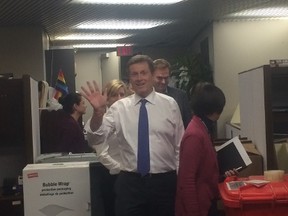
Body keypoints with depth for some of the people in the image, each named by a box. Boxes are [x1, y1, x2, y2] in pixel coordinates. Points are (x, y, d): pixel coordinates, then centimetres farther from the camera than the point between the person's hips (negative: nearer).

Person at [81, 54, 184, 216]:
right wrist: (98, 112, -25)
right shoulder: (120, 107, 0)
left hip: (164, 181, 0)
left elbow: (180, 145, 4)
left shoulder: (170, 104, 0)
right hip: (130, 182, 0)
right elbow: (96, 139, -9)